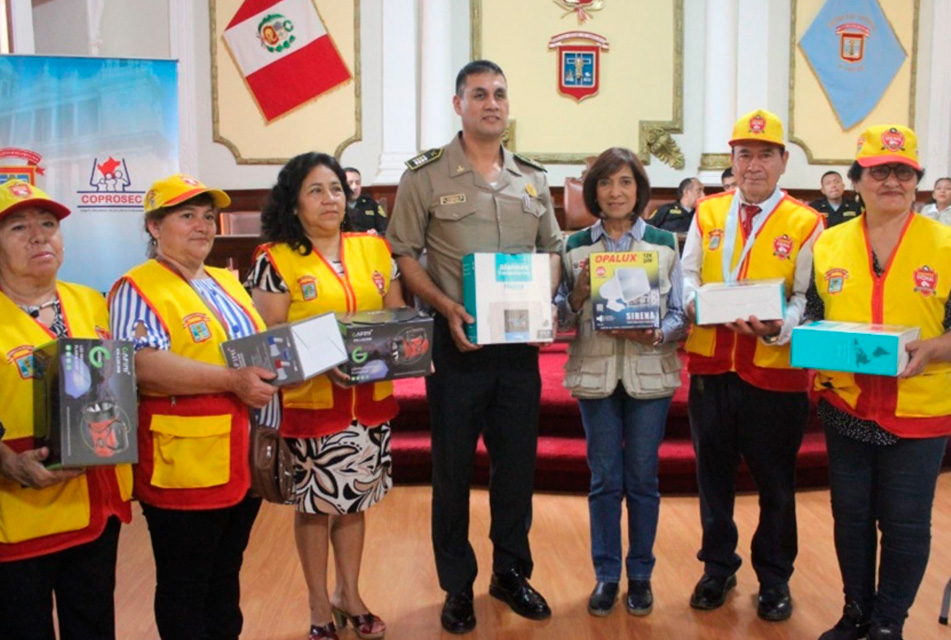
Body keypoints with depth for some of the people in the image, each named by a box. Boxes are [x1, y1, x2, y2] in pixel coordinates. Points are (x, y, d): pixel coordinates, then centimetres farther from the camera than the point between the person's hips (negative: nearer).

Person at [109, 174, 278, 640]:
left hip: (241, 461, 8)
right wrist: (231, 381, -27)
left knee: (226, 579, 21)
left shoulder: (227, 283, 15)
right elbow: (143, 366, -24)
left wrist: (273, 370, 1)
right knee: (184, 588, 8)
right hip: (184, 469, -7)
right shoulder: (139, 288, -10)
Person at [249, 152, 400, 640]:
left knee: (355, 500, 16)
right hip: (310, 403, -4)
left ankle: (349, 594, 36)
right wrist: (324, 364, -22)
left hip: (371, 400, 4)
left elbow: (398, 316, 10)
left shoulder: (374, 249, 5)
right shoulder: (276, 260, -7)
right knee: (315, 503, 10)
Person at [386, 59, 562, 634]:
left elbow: (552, 249, 16)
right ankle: (457, 585, 23)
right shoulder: (426, 175, -3)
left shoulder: (533, 178, 9)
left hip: (520, 343, 4)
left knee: (517, 461, 12)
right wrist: (447, 307, -16)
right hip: (458, 342, -3)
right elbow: (404, 255, -3)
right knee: (453, 466, 6)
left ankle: (511, 571, 31)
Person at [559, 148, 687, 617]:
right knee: (604, 479, 7)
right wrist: (579, 291, -14)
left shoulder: (664, 243, 2)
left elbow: (679, 314, 2)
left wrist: (656, 334, -17)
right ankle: (605, 575, 21)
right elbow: (564, 316, 4)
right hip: (595, 373, 1)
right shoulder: (575, 246, 4)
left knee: (642, 478, 7)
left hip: (649, 373, 0)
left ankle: (640, 575, 24)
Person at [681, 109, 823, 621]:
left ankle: (774, 578, 31)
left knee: (775, 483, 11)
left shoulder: (805, 223, -3)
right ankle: (718, 568, 33)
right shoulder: (707, 213, 8)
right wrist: (694, 302, -13)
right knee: (713, 474, 15)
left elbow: (807, 298, -7)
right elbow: (688, 273, 9)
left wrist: (778, 327, -26)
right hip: (711, 365, 3)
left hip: (774, 371, -2)